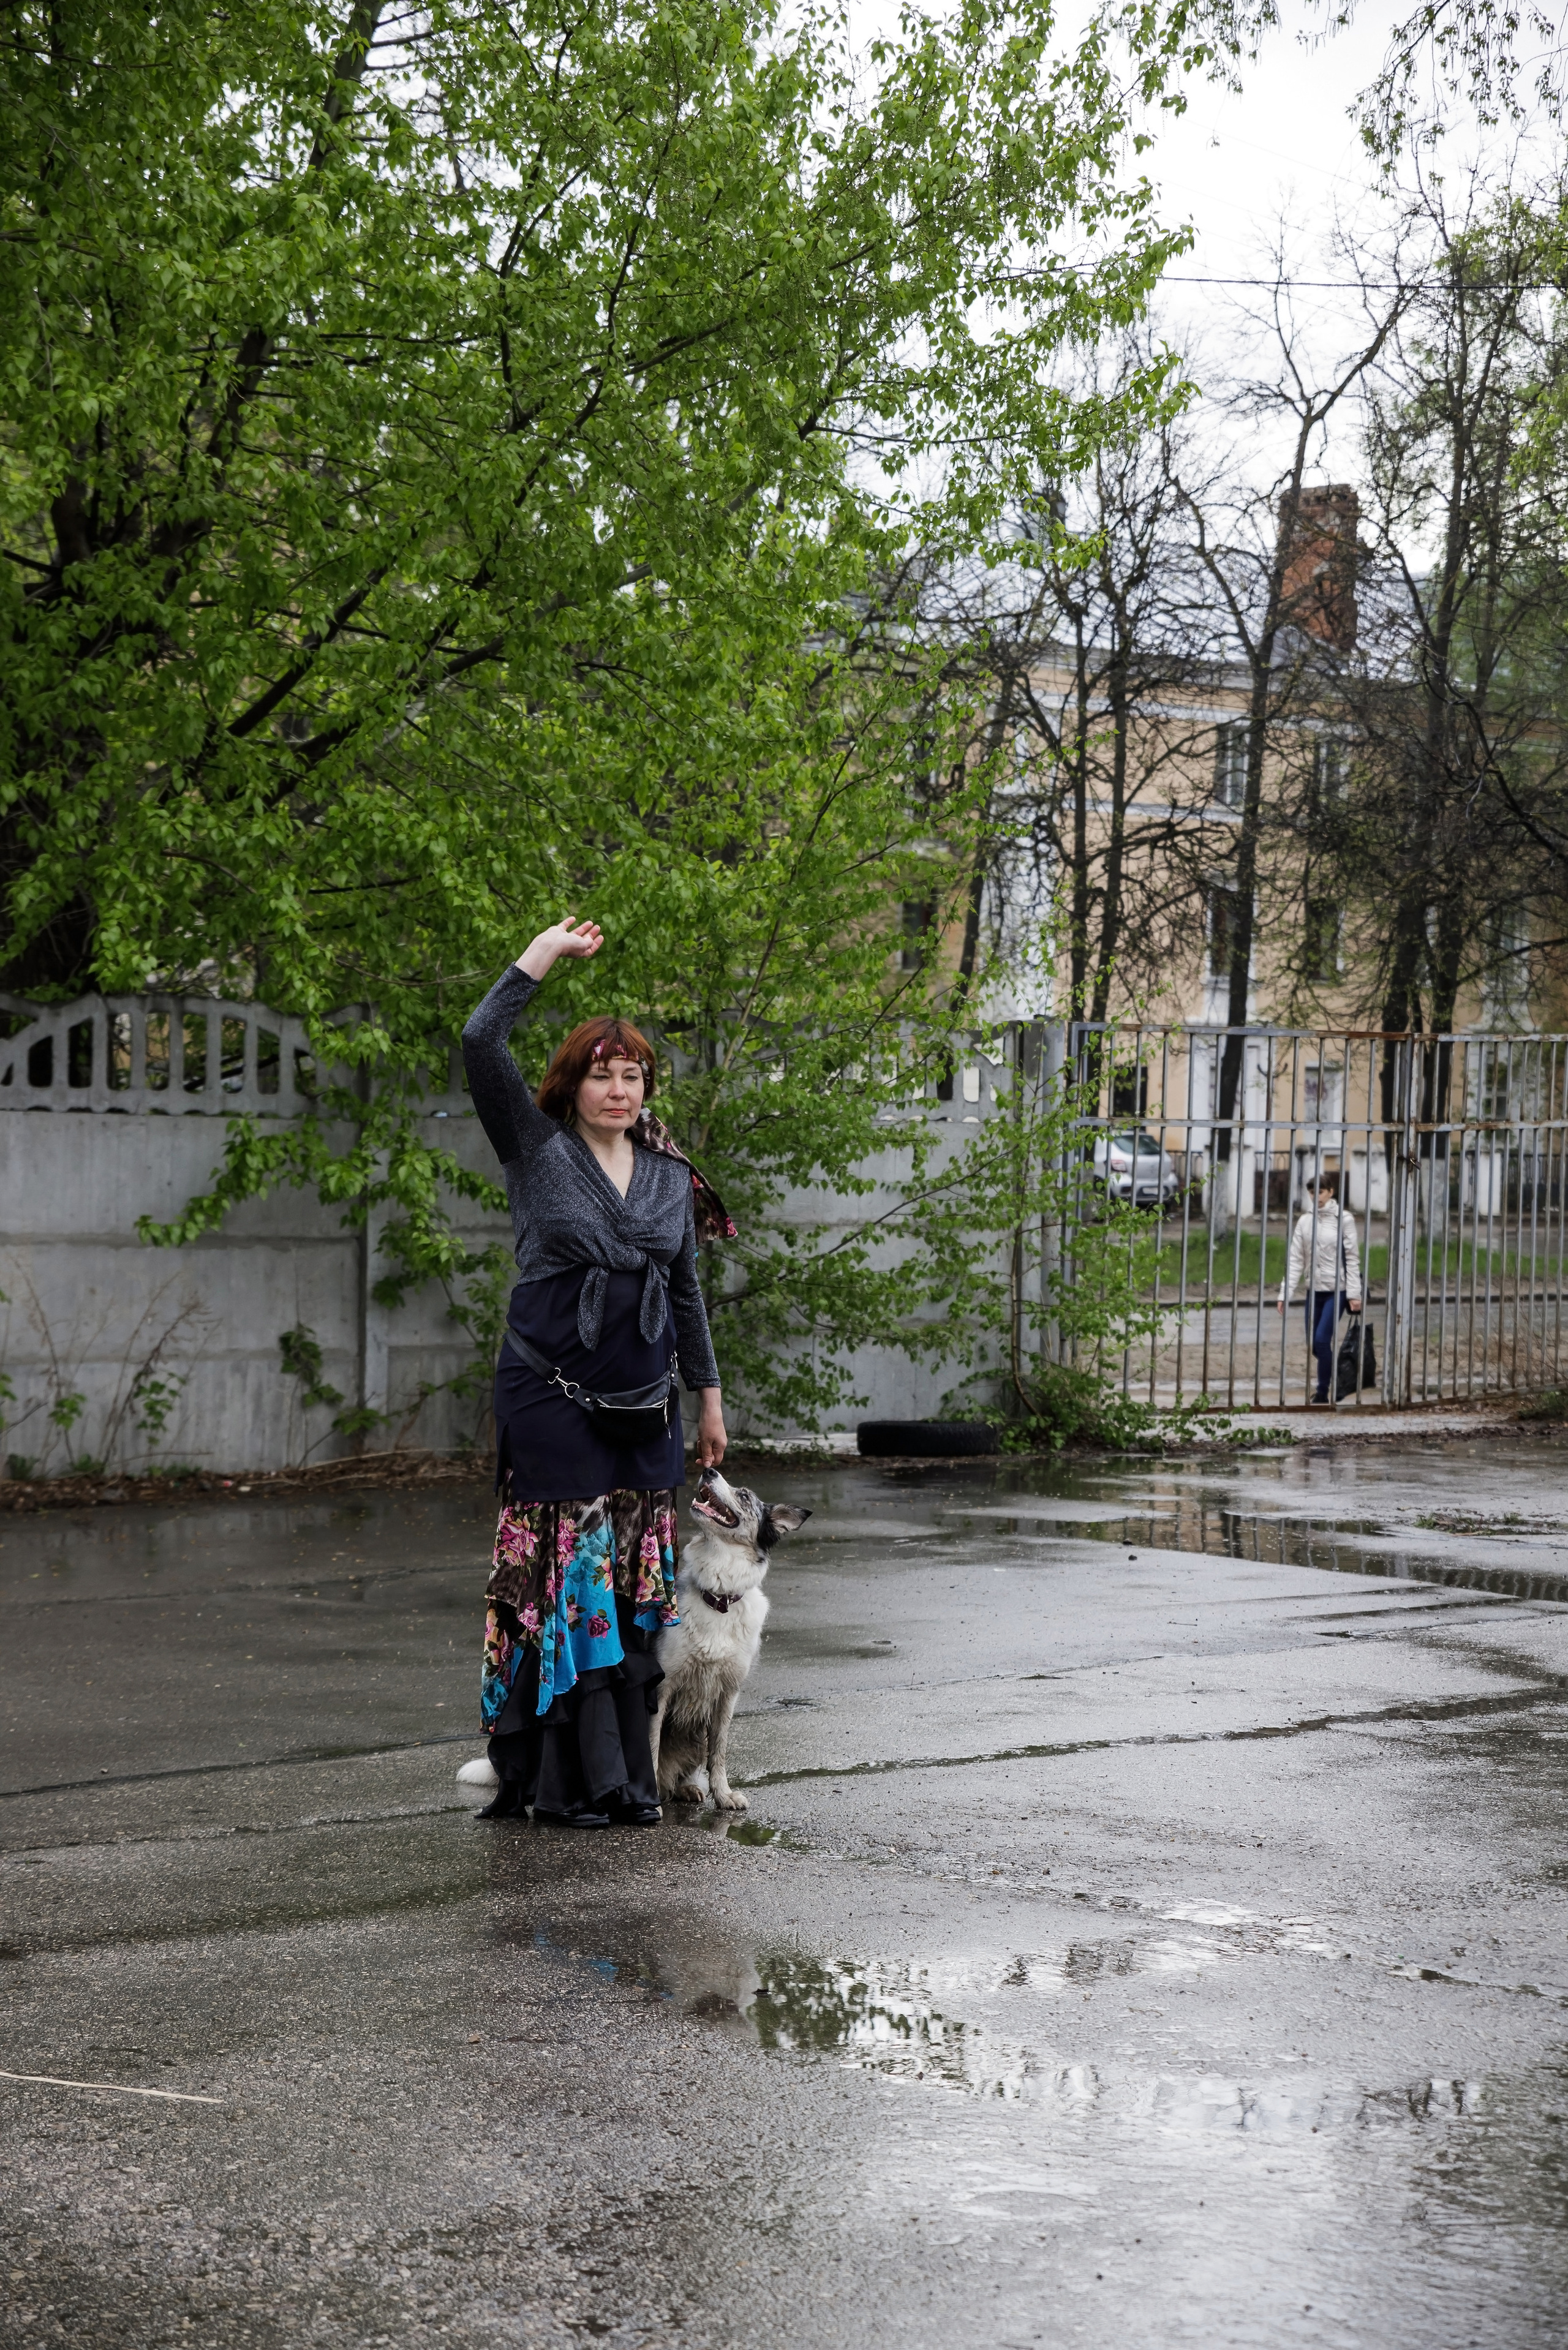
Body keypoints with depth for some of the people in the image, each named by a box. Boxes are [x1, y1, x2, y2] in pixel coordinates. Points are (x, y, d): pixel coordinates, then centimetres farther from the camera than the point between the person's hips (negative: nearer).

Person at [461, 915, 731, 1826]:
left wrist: (710, 1395, 17)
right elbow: (482, 1044, -14)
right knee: (566, 1579, -5)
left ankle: (630, 1775, 12)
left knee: (636, 1587, 5)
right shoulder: (538, 1148, -1)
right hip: (553, 1397, -4)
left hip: (644, 1406, 4)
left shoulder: (671, 1174, 11)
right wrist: (549, 950, -12)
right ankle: (571, 1778, 0)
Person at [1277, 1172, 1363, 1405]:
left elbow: (1352, 1258, -5)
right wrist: (1285, 1293, -2)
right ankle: (1332, 1378, 29)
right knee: (1313, 1343, 6)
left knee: (1322, 1339, -13)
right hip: (1314, 1289, 5)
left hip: (1336, 1289, -5)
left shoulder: (1343, 1219, -5)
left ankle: (1323, 1392, -1)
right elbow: (1296, 1259, 4)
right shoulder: (1305, 1220, 5)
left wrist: (1354, 1294, -11)